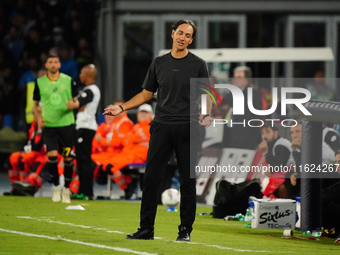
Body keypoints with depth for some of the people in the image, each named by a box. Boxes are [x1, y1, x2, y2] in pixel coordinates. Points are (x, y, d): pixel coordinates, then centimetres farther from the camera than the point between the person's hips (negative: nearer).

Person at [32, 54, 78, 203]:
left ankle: (66, 189, 14)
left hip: (67, 124, 0)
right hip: (49, 125, 0)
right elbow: (35, 104, 14)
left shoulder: (68, 81, 4)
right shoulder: (39, 82, 5)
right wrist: (39, 117, -3)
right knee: (52, 155, -14)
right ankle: (56, 186, 6)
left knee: (68, 158, 0)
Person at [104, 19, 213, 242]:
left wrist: (207, 115, -19)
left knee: (188, 180, 0)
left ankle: (186, 230, 7)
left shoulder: (198, 65, 2)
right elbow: (146, 94, 17)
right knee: (151, 177, -1)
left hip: (188, 128, -3)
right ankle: (146, 229, 3)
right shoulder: (159, 63, 11)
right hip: (162, 127, 3)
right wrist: (122, 108, 8)